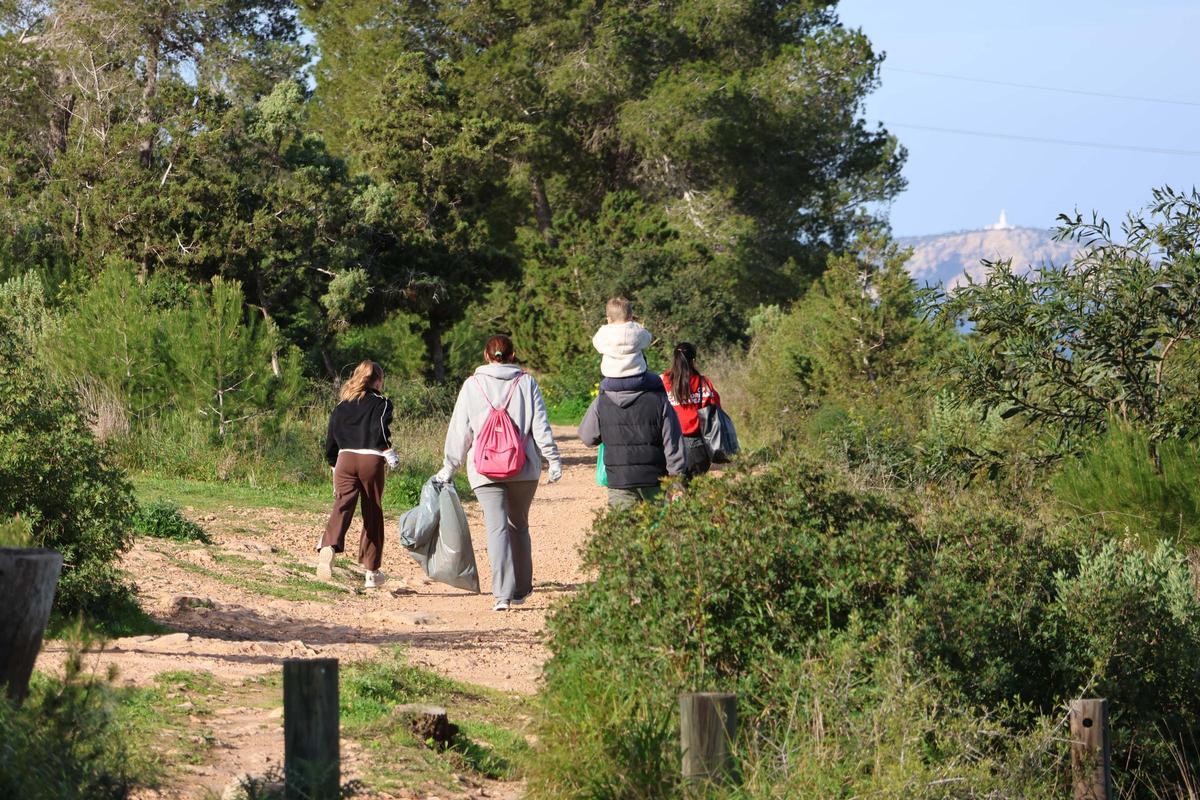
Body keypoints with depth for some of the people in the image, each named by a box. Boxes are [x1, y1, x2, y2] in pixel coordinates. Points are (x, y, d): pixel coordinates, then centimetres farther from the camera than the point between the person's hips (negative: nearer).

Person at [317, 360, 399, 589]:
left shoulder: (341, 406, 19)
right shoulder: (381, 403, 6)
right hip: (371, 459, -2)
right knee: (372, 514, 8)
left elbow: (331, 441, 19)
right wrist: (390, 454, -7)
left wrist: (334, 465, 28)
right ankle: (372, 571, 15)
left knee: (342, 505, -12)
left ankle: (328, 546, -42)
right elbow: (380, 430, -13)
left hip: (344, 459, 3)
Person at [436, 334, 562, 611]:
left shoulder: (472, 385, 3)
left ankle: (503, 593, -19)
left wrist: (449, 468, 11)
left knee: (497, 528, -6)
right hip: (524, 469, 2)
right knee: (520, 526, 17)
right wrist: (553, 459, 3)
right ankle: (521, 589, 24)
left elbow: (459, 431, 5)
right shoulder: (526, 382, 3)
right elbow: (540, 425, -1)